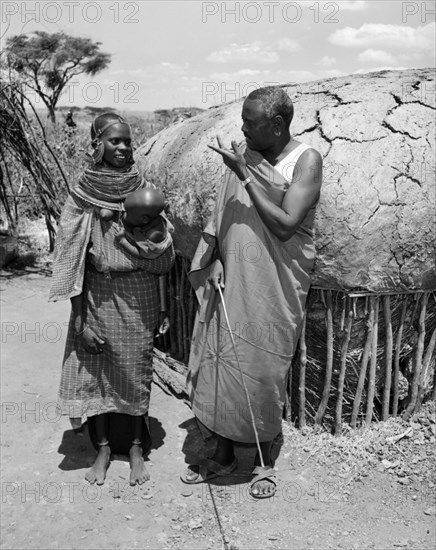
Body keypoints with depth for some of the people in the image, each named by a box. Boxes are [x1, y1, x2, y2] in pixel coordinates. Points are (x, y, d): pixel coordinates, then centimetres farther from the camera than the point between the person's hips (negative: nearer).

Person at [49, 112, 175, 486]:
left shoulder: (145, 190, -1)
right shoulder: (82, 196, -5)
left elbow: (163, 257, 3)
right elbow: (72, 261, -6)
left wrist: (163, 305, 3)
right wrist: (80, 320, -9)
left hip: (140, 297, 1)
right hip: (99, 297, 0)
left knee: (137, 372, 10)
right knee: (95, 371, 9)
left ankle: (136, 447, 28)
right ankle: (103, 447, 29)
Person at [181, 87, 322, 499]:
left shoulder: (306, 161, -10)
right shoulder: (244, 154, 5)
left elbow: (285, 225, -20)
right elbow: (223, 214, 11)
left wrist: (246, 176, -20)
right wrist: (215, 260, -1)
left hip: (275, 287, -5)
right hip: (231, 280, 5)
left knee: (264, 371, 4)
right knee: (218, 364, 9)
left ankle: (263, 461, 27)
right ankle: (223, 454, 29)